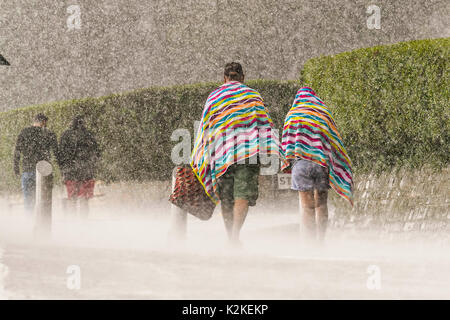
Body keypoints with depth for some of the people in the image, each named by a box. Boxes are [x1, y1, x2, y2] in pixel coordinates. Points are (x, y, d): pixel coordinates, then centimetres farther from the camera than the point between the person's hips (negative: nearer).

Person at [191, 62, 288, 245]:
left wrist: (201, 159, 18)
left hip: (221, 154, 2)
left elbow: (205, 129, 14)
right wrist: (270, 153, 0)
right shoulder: (252, 95, 10)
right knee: (243, 195, -8)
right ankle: (235, 236, -24)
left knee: (226, 199, 10)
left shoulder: (213, 97, 15)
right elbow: (264, 124, 2)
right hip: (248, 153, -2)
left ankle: (230, 238, 10)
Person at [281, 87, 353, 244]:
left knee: (307, 206, -1)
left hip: (301, 162, -2)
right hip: (322, 163, 2)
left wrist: (288, 164, 13)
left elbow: (287, 142, 4)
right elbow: (335, 142, 9)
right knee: (321, 204, 12)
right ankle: (320, 240, 12)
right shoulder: (325, 114, 10)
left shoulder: (292, 115, 7)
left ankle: (310, 242, -5)